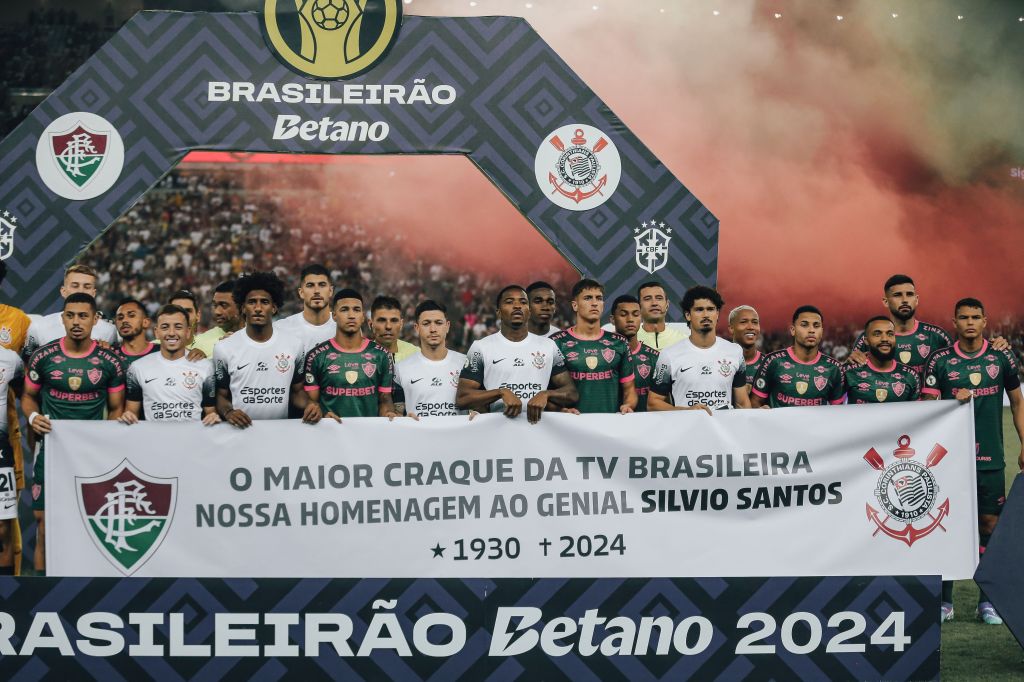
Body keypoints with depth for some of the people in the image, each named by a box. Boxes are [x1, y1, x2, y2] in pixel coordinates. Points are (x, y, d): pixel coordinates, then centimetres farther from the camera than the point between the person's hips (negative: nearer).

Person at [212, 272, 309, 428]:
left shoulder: (294, 344, 6)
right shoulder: (224, 348, 2)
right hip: (240, 429, -2)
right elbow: (221, 394, 9)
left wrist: (310, 406, -5)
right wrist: (228, 412, -10)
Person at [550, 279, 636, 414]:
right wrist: (561, 409, -18)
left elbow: (629, 387, 15)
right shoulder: (557, 342, 2)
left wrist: (628, 405, -5)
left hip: (612, 420, 2)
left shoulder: (619, 343, 12)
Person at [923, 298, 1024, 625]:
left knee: (990, 524, 4)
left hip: (990, 457, 1)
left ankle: (988, 601, 13)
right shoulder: (940, 360, 0)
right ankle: (944, 601, 8)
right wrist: (954, 402, -17)